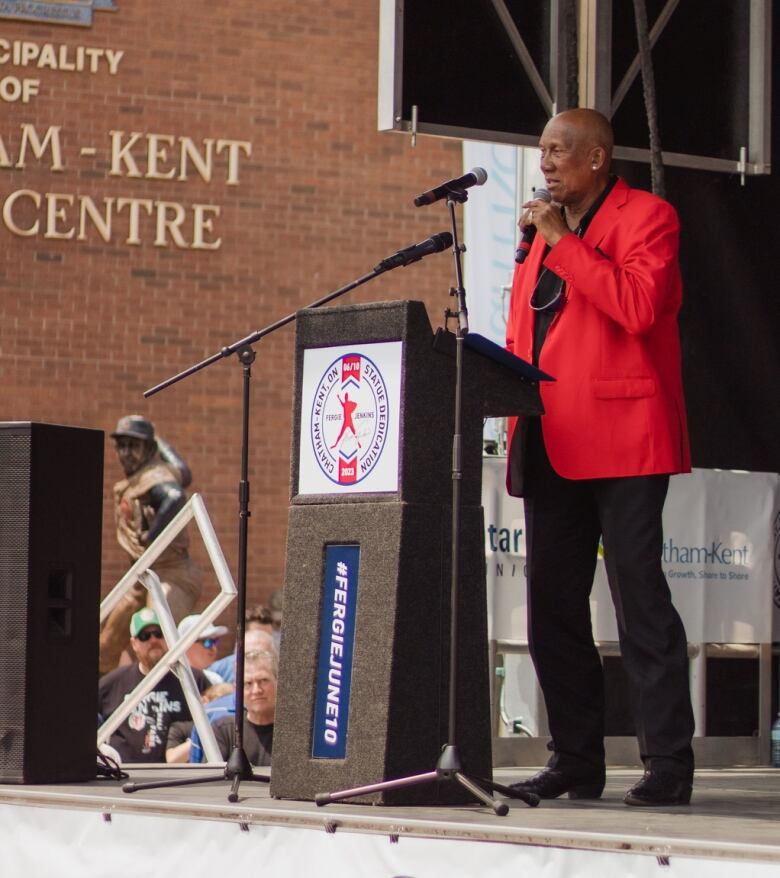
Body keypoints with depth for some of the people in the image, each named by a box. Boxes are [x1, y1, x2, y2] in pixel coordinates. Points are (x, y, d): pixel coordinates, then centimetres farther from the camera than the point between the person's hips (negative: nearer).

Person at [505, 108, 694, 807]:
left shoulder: (647, 217, -1)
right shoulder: (544, 233, 21)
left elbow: (639, 305, -19)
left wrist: (563, 243, -15)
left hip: (622, 441, -8)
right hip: (551, 450, 8)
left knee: (640, 603, -9)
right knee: (552, 611, 7)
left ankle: (668, 767, -7)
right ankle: (576, 763, 14)